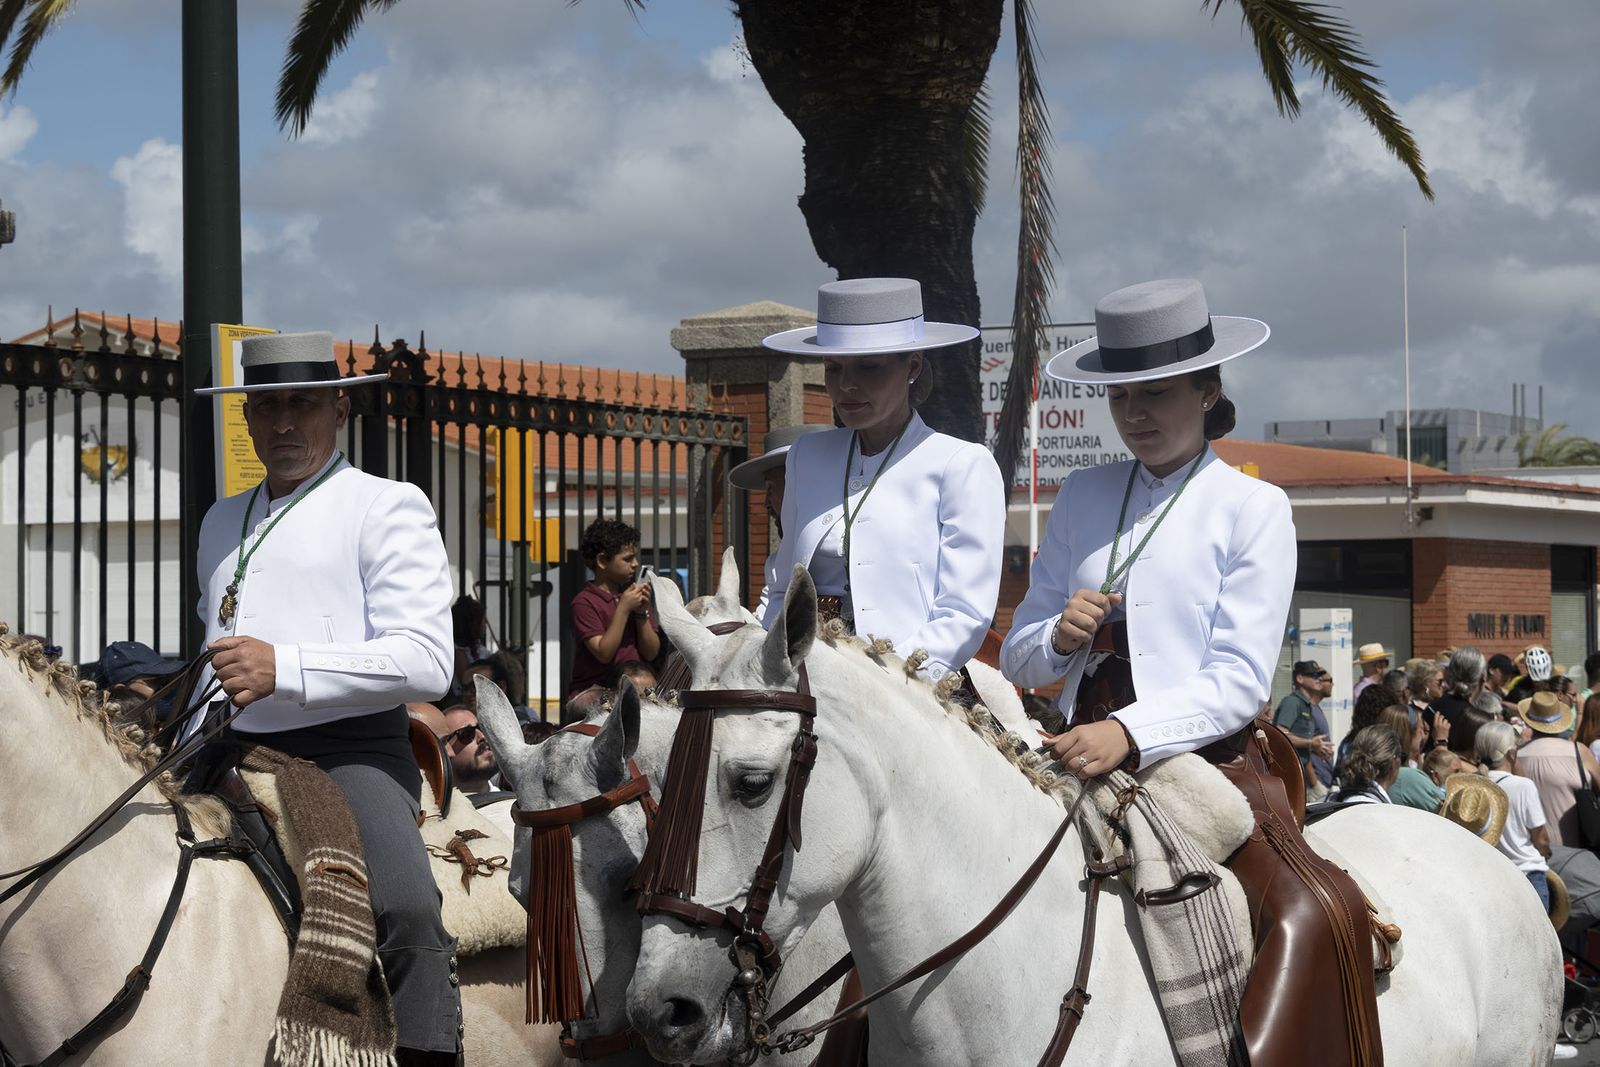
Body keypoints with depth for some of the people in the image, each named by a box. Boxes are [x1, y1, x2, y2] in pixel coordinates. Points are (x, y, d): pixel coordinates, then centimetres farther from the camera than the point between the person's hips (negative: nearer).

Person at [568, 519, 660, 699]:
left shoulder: (633, 595, 11)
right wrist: (623, 608, -13)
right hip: (591, 691, -5)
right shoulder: (585, 602, -6)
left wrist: (642, 613, -4)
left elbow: (652, 653, 8)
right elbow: (604, 653, -14)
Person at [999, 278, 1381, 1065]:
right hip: (1083, 763, 4)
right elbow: (1018, 658, 16)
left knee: (1311, 914, -28)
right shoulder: (1082, 498, 13)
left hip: (1207, 761, -4)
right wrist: (1060, 639, -8)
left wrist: (1129, 733, -22)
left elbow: (1239, 680, -7)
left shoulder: (1253, 508, 1)